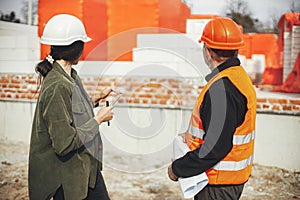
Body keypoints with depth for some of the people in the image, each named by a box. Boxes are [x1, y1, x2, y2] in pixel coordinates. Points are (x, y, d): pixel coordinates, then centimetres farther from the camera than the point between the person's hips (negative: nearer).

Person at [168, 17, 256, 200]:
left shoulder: (222, 88, -25)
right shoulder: (239, 75, 8)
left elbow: (216, 146, -27)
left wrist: (178, 169, -18)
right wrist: (194, 136, 14)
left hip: (219, 183, -10)